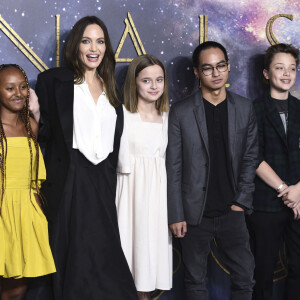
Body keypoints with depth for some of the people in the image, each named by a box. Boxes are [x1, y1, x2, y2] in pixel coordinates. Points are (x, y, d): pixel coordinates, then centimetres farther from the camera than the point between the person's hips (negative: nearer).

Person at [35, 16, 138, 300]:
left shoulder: (109, 88, 15)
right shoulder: (54, 80, 0)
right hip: (71, 181, -4)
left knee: (103, 257, 6)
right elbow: (44, 132, -3)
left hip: (104, 182, 4)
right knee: (76, 257, 1)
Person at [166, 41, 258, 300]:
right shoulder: (181, 112, -5)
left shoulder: (244, 108, 3)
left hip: (232, 212, 2)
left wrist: (241, 201, -2)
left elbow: (250, 157, 6)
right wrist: (176, 215, -7)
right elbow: (173, 167, -4)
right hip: (195, 213, -2)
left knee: (245, 279, 6)